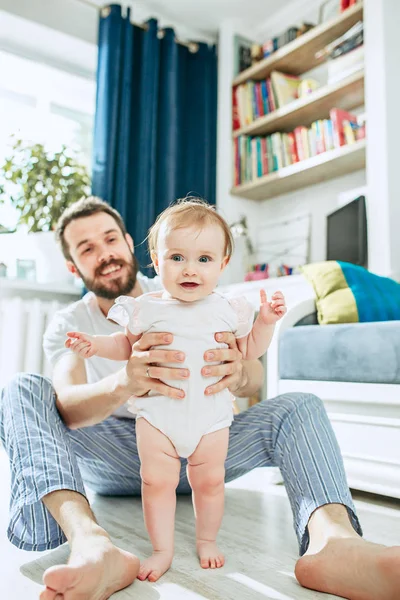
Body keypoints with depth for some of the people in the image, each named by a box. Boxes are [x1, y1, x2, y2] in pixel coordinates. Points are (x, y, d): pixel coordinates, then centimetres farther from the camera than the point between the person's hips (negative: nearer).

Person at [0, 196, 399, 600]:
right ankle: (90, 543, -46)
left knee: (301, 407, -19)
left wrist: (238, 374, -37)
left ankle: (331, 538, -48)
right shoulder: (67, 324, -1)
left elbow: (254, 375, -10)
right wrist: (124, 384, -44)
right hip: (115, 457, 0)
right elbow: (66, 404, -21)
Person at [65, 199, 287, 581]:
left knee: (210, 481, 11)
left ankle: (207, 540, 36)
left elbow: (247, 352, 8)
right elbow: (127, 345, 10)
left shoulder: (227, 310, -3)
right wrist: (95, 345, -6)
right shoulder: (146, 309, -4)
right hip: (157, 413, 0)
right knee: (156, 481, 2)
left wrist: (266, 322, -4)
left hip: (211, 414, 1)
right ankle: (162, 549, 24)